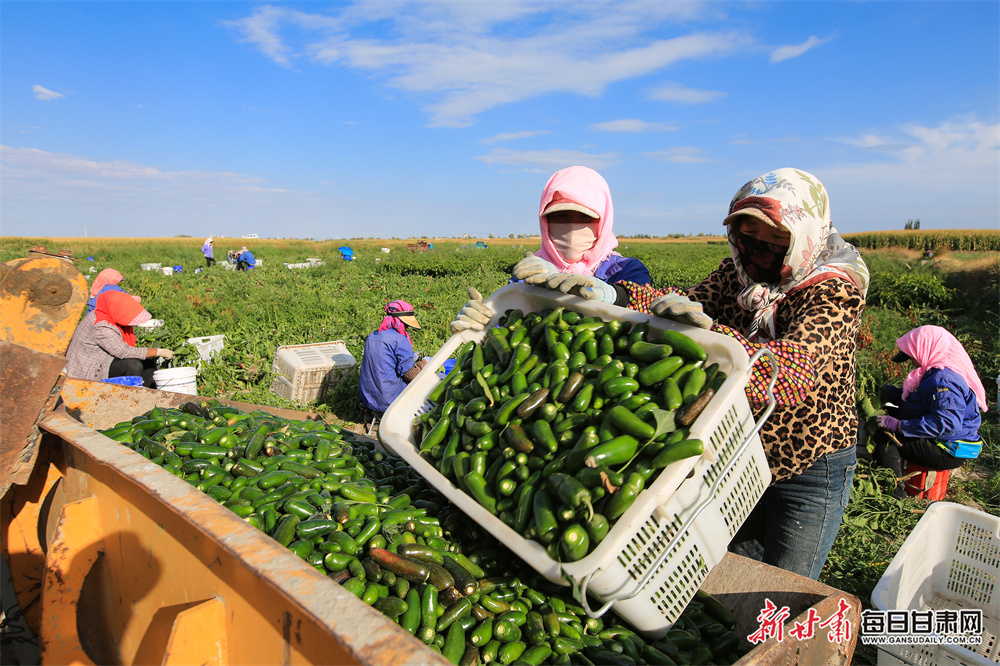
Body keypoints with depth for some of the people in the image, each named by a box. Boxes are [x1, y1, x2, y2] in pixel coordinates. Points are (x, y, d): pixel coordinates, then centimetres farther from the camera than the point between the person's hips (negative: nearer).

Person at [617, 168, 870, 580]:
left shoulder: (833, 291, -21)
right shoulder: (737, 274, -2)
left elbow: (793, 370, -38)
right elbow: (688, 306, -15)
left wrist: (711, 330, -56)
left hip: (810, 470, -5)